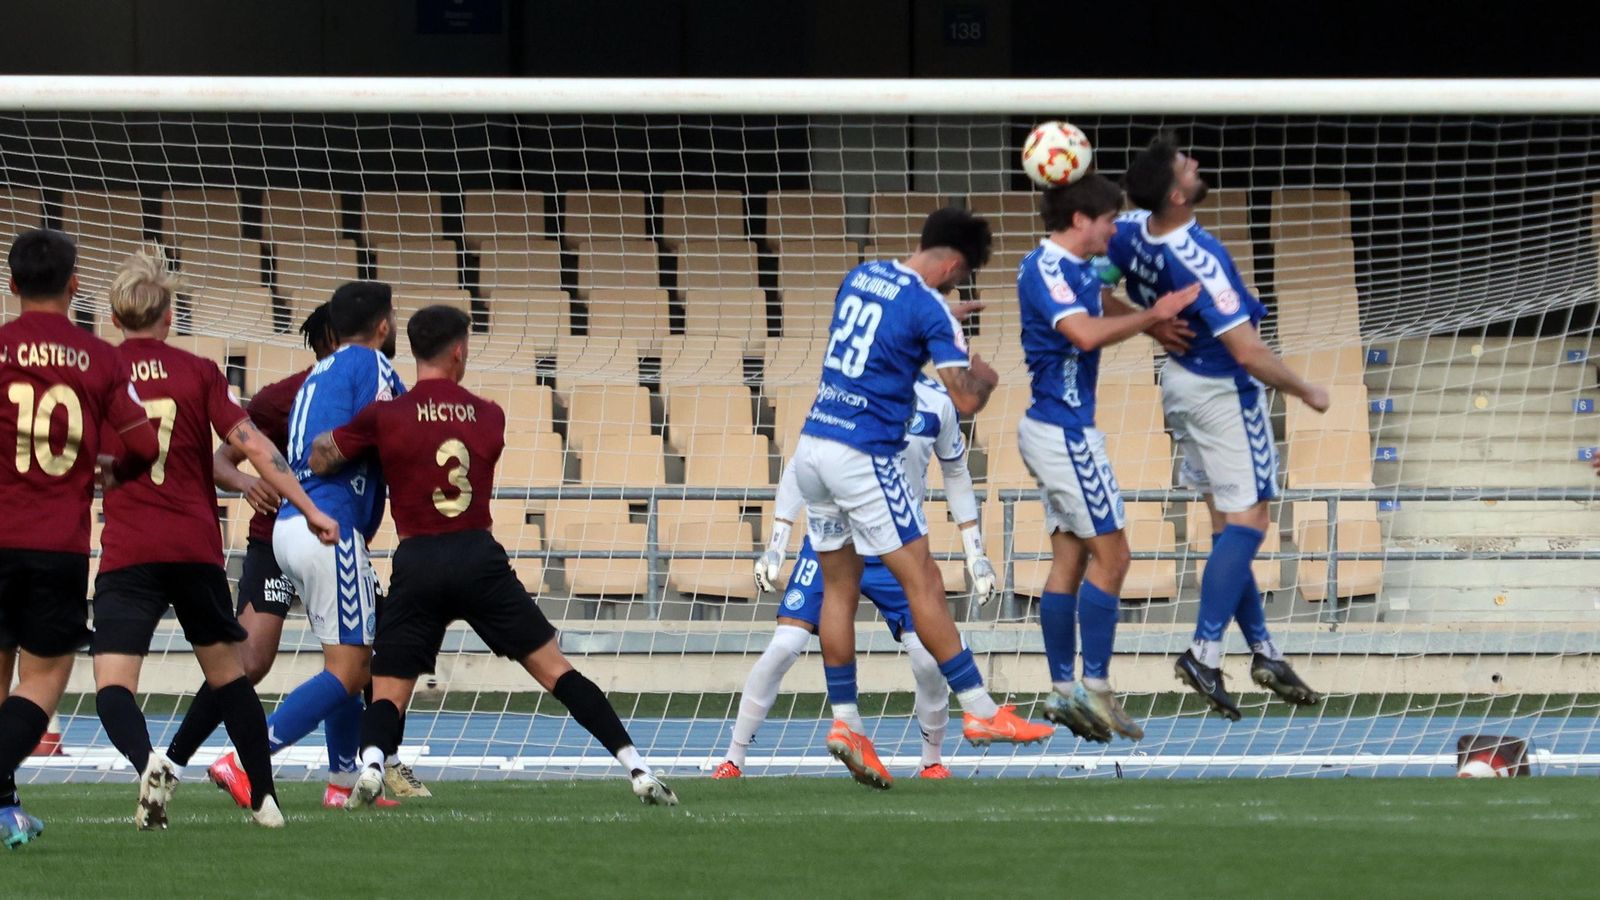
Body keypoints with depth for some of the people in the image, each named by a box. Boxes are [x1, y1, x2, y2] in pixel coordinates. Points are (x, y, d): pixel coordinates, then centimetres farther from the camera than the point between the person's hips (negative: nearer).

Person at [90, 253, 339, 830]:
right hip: (196, 547, 2)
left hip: (126, 552, -2)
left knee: (113, 686, -8)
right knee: (227, 674, 18)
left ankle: (148, 762, -37)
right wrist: (308, 508, -1)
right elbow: (251, 446, -4)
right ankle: (264, 799, 21)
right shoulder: (198, 373, 3)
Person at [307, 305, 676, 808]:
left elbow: (320, 461, 2)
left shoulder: (384, 418, -1)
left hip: (418, 564, -1)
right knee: (555, 669, 6)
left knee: (388, 692, 5)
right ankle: (638, 770, 0)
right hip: (480, 558, 1)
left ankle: (371, 766, -27)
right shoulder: (489, 417, 7)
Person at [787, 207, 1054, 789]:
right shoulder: (928, 307, -11)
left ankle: (845, 720, 11)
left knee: (839, 588, 12)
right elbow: (966, 400, -13)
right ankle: (979, 712, -1)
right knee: (923, 583, -3)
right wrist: (985, 379, 9)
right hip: (864, 456, -7)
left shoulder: (860, 277, 11)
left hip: (813, 444, 7)